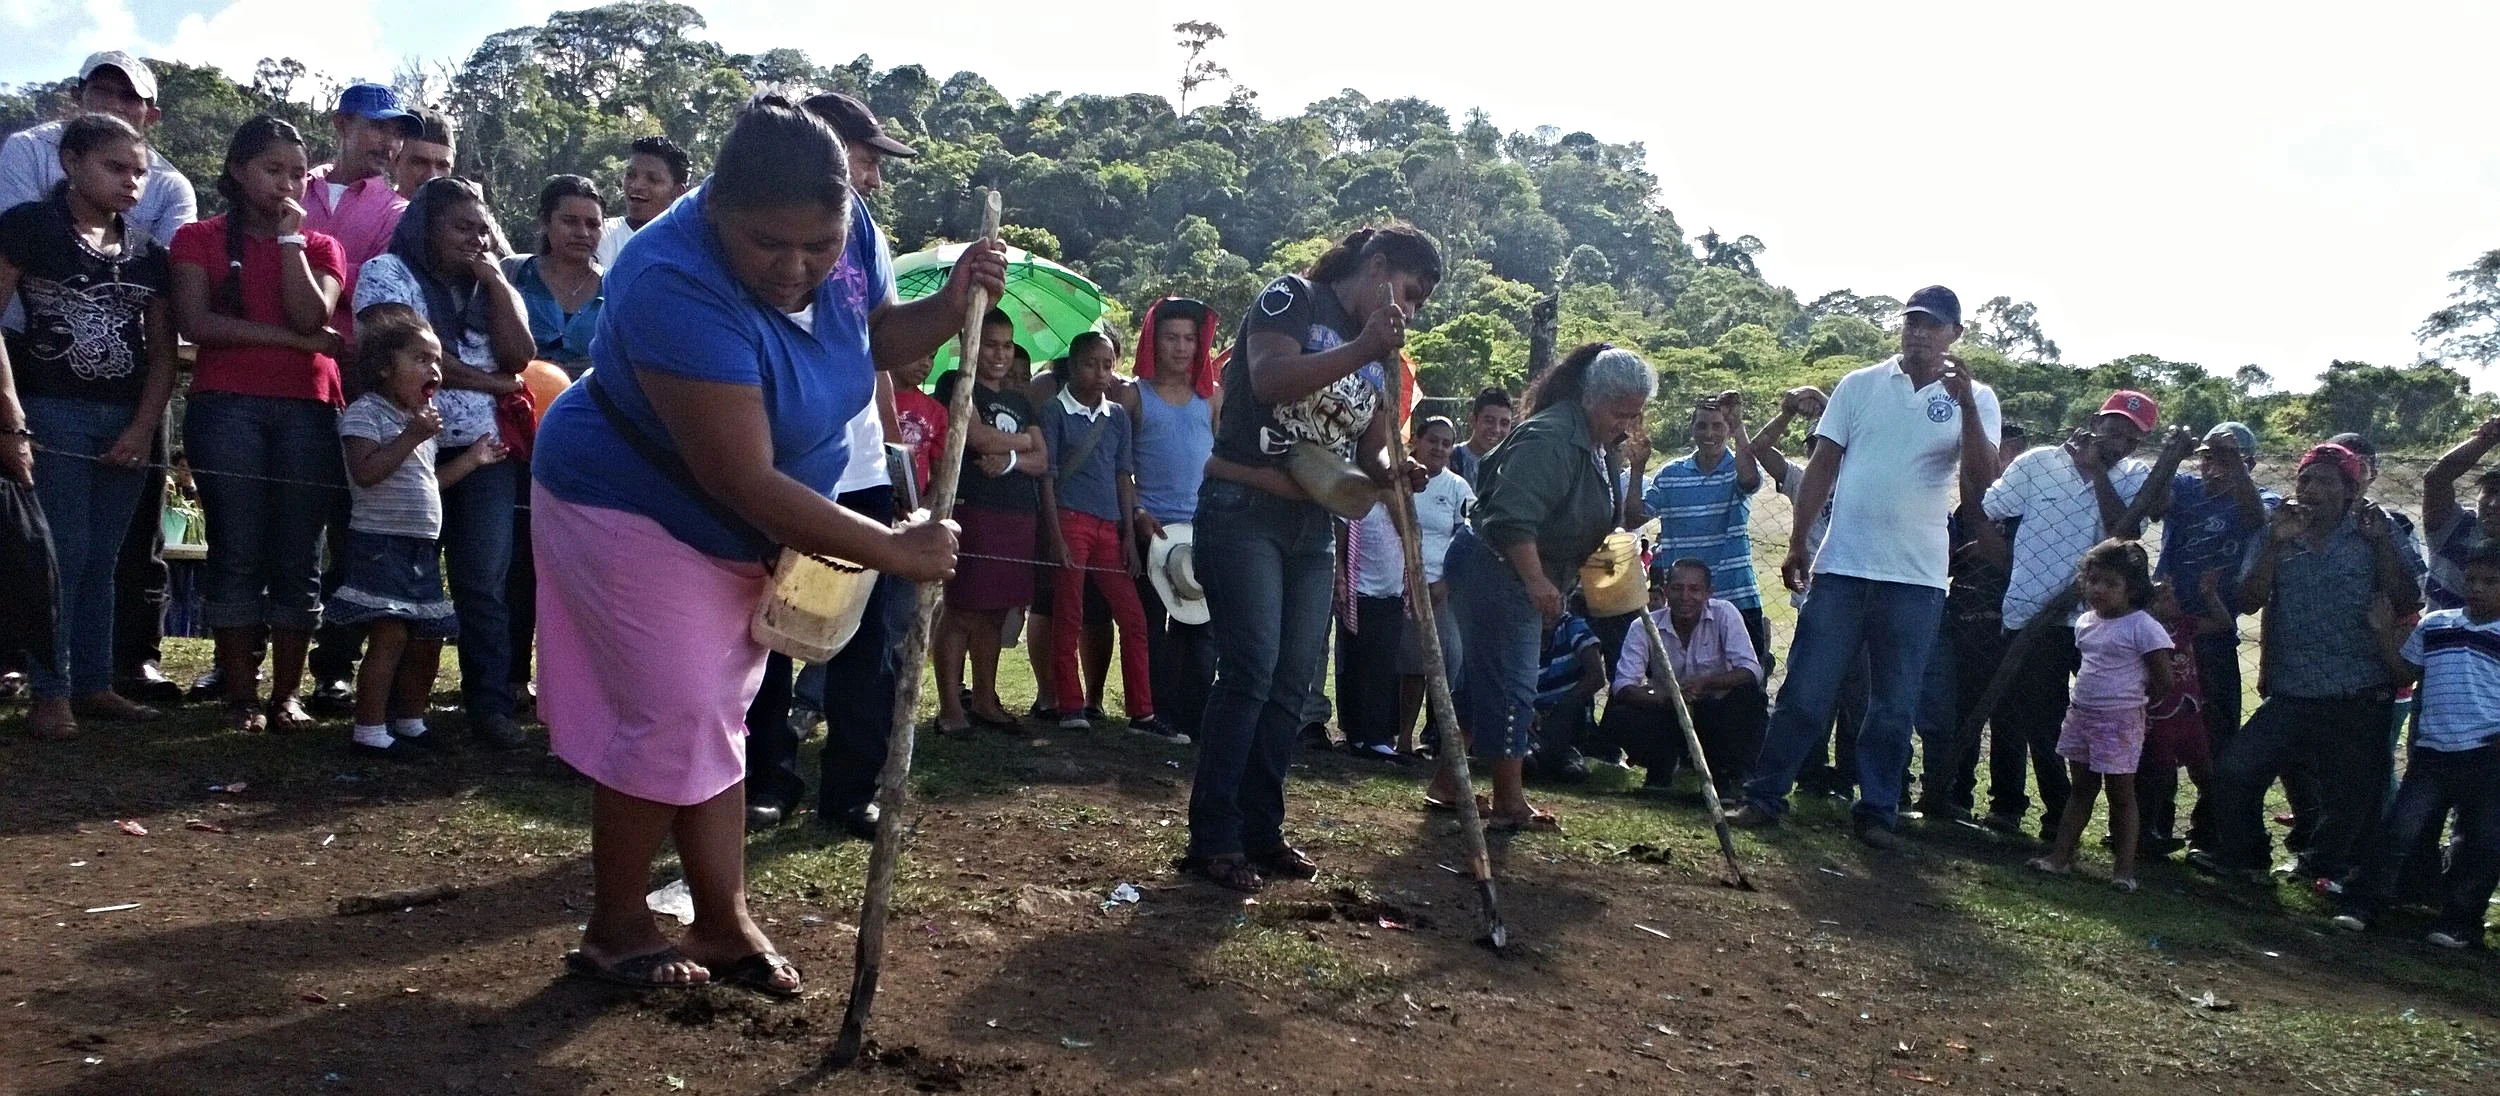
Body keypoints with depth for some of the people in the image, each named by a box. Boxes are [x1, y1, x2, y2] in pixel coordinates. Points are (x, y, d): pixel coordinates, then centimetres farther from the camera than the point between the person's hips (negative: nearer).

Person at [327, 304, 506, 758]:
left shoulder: (426, 420, 18)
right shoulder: (364, 413, -9)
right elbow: (365, 473, -22)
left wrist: (471, 458, 19)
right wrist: (411, 436, -25)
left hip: (422, 546, 9)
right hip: (380, 542, -9)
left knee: (428, 637, 12)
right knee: (390, 635, -14)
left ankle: (410, 720, 26)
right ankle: (369, 730, -6)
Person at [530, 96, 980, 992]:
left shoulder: (839, 242, -12)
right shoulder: (681, 290, -35)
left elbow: (873, 347, 8)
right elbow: (748, 482, -34)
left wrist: (947, 309, -14)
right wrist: (895, 551, -31)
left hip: (737, 533, 7)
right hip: (633, 514, -7)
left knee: (718, 719, 11)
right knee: (671, 723, -6)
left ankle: (724, 923, 20)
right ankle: (615, 930, 13)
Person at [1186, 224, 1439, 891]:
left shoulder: (1380, 358, 16)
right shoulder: (1294, 297, -4)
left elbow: (1374, 449, 17)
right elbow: (1269, 379, -22)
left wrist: (1392, 470, -6)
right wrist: (1363, 350, -27)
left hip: (1314, 524, 8)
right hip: (1245, 507, -8)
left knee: (1294, 682, 5)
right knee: (1250, 672, -15)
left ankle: (1260, 829, 14)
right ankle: (1212, 838, -10)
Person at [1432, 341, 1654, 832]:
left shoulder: (1595, 444, 10)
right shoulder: (1550, 439, -23)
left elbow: (1582, 519, 24)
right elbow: (1511, 519, -30)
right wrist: (1538, 583, -31)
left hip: (1522, 575, 10)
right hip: (1495, 569, -10)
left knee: (1483, 676, 15)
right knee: (1510, 684, -7)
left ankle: (1446, 779, 25)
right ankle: (1510, 803, 0)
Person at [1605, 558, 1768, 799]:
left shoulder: (1724, 614, -14)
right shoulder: (1646, 627, -12)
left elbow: (1751, 671, -23)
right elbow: (1623, 686, -20)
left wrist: (1704, 683, -40)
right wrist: (1665, 699, -40)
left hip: (1717, 718, -1)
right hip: (1668, 718, 1)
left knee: (1750, 696, -32)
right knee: (1618, 718, -27)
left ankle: (1727, 777, -7)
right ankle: (1661, 770, 5)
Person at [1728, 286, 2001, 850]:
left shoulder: (1975, 400, 3)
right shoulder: (1859, 386, 6)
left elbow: (1981, 481, -10)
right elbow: (1823, 466, 7)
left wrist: (1966, 403, -20)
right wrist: (1799, 542, 1)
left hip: (1917, 577, 0)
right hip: (1841, 567, 0)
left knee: (1894, 707, 8)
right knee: (1804, 692, 2)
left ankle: (1876, 811, 18)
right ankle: (1765, 796, 10)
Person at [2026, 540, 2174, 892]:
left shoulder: (2142, 627, -13)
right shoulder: (2085, 622, 7)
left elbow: (2164, 683, -12)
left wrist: (2131, 700, -4)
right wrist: (2089, 697, 10)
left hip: (2120, 721, -7)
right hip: (2081, 715, 7)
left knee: (2121, 794, 0)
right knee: (2081, 789, 14)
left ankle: (2124, 868, 6)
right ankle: (2061, 855, 16)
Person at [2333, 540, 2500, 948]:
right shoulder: (2435, 625, 10)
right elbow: (2403, 670, 17)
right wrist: (2385, 634, 4)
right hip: (2433, 750, 2)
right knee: (2400, 827, -1)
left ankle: (2458, 921, 14)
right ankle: (2362, 905, 4)